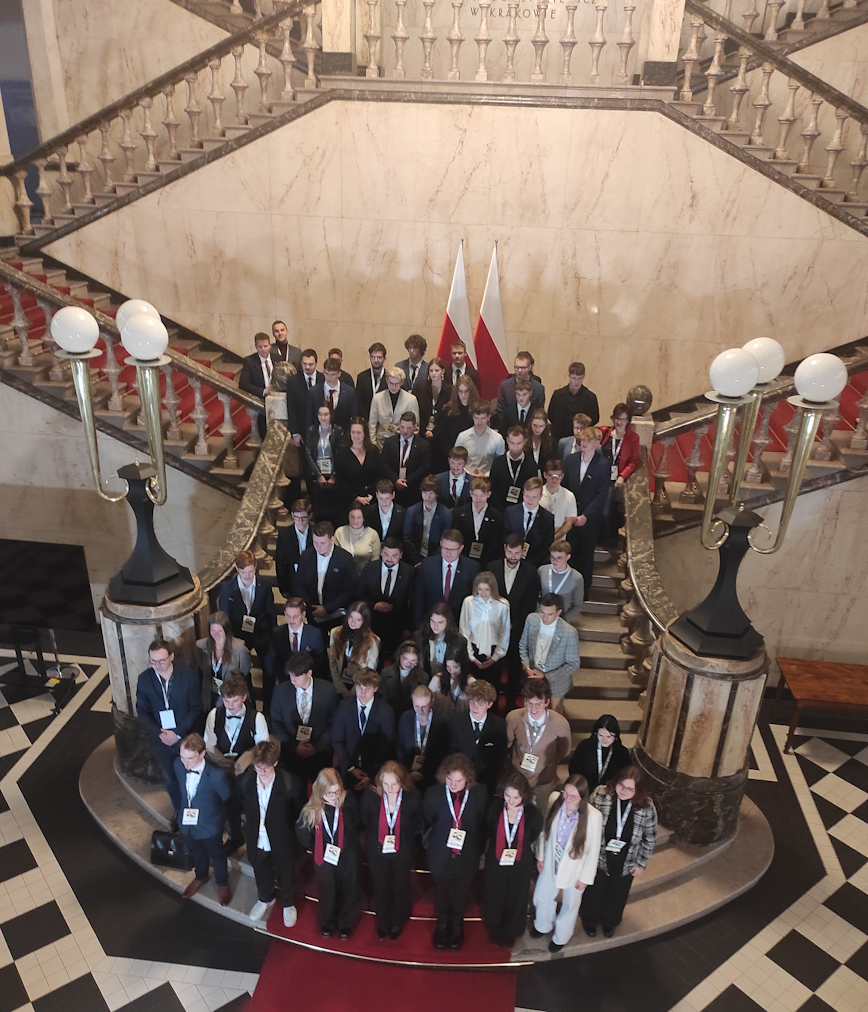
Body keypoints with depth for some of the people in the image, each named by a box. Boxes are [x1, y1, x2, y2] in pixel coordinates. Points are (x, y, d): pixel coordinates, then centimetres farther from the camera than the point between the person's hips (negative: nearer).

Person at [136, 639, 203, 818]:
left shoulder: (188, 675, -19)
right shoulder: (144, 679, -12)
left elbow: (196, 708, -14)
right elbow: (142, 711, -3)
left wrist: (177, 733, -19)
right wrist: (159, 733, -15)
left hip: (187, 737, -2)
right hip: (161, 739, 2)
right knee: (170, 778, 20)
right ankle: (179, 810, 44)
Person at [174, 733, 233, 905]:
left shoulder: (216, 775, -37)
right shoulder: (178, 765, -23)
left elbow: (227, 797, -16)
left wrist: (210, 811, 1)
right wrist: (185, 805, 9)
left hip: (209, 825, -4)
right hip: (187, 822, 4)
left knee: (216, 855, 24)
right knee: (196, 853, 31)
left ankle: (222, 883, 51)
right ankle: (201, 877, 60)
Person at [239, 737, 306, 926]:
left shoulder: (290, 783, -29)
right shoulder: (245, 781, -20)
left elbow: (302, 810, -11)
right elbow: (240, 804, 4)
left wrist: (287, 827, -6)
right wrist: (250, 820, 3)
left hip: (282, 842, -3)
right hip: (257, 841, 3)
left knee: (285, 875, 22)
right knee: (261, 873, 28)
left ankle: (288, 905, 51)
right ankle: (265, 899, 58)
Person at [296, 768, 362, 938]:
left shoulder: (348, 801, -22)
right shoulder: (312, 808, -19)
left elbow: (355, 824, -22)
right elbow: (301, 832, -4)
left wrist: (340, 807, -26)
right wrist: (315, 848, -1)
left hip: (348, 857, 0)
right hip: (324, 859, 0)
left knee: (349, 891, 22)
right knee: (327, 892, 23)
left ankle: (346, 923, 50)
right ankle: (327, 923, 53)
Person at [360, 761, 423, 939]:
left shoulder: (413, 797, -26)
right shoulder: (370, 796, -26)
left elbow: (418, 825, -6)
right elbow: (365, 822, -4)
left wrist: (401, 837, -10)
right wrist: (378, 838, -6)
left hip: (403, 852, 0)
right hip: (377, 851, 0)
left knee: (400, 888, 23)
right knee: (381, 889, 23)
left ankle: (397, 923, 51)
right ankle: (382, 923, 51)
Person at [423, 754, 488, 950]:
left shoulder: (479, 793, -19)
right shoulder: (433, 793, -19)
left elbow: (484, 823, -6)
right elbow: (426, 822, -5)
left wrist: (479, 849, -3)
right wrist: (432, 843, -6)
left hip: (467, 855, 0)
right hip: (440, 854, 0)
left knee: (461, 893, 24)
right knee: (441, 891, 23)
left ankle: (457, 925, 51)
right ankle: (442, 925, 50)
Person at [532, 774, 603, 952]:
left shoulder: (593, 816, -32)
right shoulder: (555, 799, -23)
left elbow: (594, 850, -17)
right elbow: (545, 829, -6)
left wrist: (585, 877, -7)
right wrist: (540, 856, 4)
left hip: (574, 868, -3)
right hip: (551, 863, 3)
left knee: (570, 904, 23)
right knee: (542, 897, 25)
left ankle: (561, 937, 54)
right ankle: (543, 926, 58)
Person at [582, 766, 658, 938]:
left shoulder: (646, 806, -22)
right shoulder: (601, 794, -26)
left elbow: (650, 838, -7)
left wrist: (642, 863, -2)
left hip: (626, 863, 1)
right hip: (599, 857, -1)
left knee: (617, 894, 26)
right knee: (595, 891, 23)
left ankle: (610, 921, 55)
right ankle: (590, 920, 52)